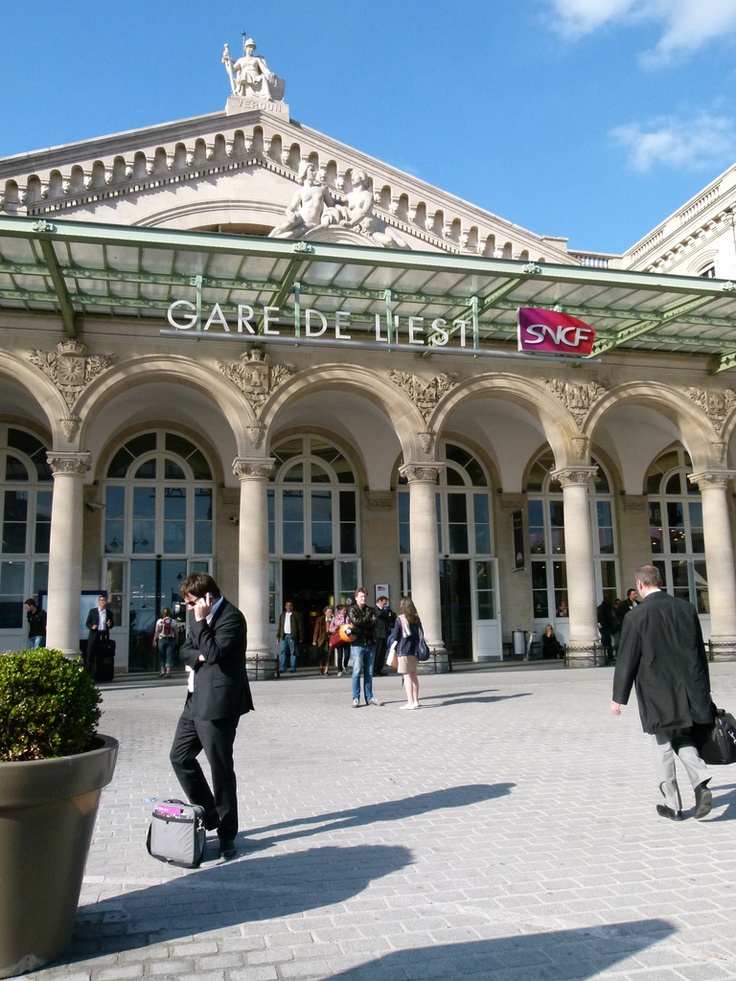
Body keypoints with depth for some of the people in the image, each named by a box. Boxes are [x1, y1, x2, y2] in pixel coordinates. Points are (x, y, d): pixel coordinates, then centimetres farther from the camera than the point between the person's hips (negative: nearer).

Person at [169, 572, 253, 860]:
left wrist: (200, 620, -19)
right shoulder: (200, 617, 14)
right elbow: (185, 649, 15)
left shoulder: (231, 617, -14)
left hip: (217, 703, -10)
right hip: (196, 699, 10)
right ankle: (209, 815, 29)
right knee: (180, 756, 15)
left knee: (221, 769, -1)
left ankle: (226, 834, 13)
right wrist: (197, 656, -6)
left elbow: (214, 653, -23)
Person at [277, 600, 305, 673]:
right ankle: (283, 668, 3)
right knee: (282, 652, -1)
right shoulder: (282, 615, 17)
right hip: (284, 636, 4)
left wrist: (301, 637, -7)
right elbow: (280, 626, 18)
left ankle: (293, 668, 5)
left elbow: (300, 626, -1)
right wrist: (278, 636, 11)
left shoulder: (296, 615, 3)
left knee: (293, 652, -1)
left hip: (292, 636, -4)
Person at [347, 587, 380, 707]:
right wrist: (368, 619, -3)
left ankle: (369, 697, 15)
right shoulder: (352, 609, 2)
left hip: (370, 644, 4)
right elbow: (356, 621, -16)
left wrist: (361, 623, -13)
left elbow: (374, 623, -3)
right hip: (357, 644, -4)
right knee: (357, 672, -4)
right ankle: (356, 698, 1)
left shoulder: (371, 610, 14)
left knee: (369, 672, 9)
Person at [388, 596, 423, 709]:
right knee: (414, 675, 13)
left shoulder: (399, 620, -10)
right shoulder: (416, 619, 5)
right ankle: (415, 701, 18)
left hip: (403, 652, -5)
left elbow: (395, 637, -8)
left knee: (407, 676, -3)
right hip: (414, 651, 5)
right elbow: (420, 636, 11)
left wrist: (392, 649, 7)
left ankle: (410, 702, -4)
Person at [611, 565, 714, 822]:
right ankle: (700, 783, -1)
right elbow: (700, 653, 8)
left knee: (663, 749, 8)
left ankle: (673, 805, 15)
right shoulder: (687, 609, 1)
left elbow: (626, 661, -9)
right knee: (683, 740, 20)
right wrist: (703, 692, 17)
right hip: (687, 692, 4)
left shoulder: (636, 616, -12)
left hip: (656, 695, -4)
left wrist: (618, 697, 1)